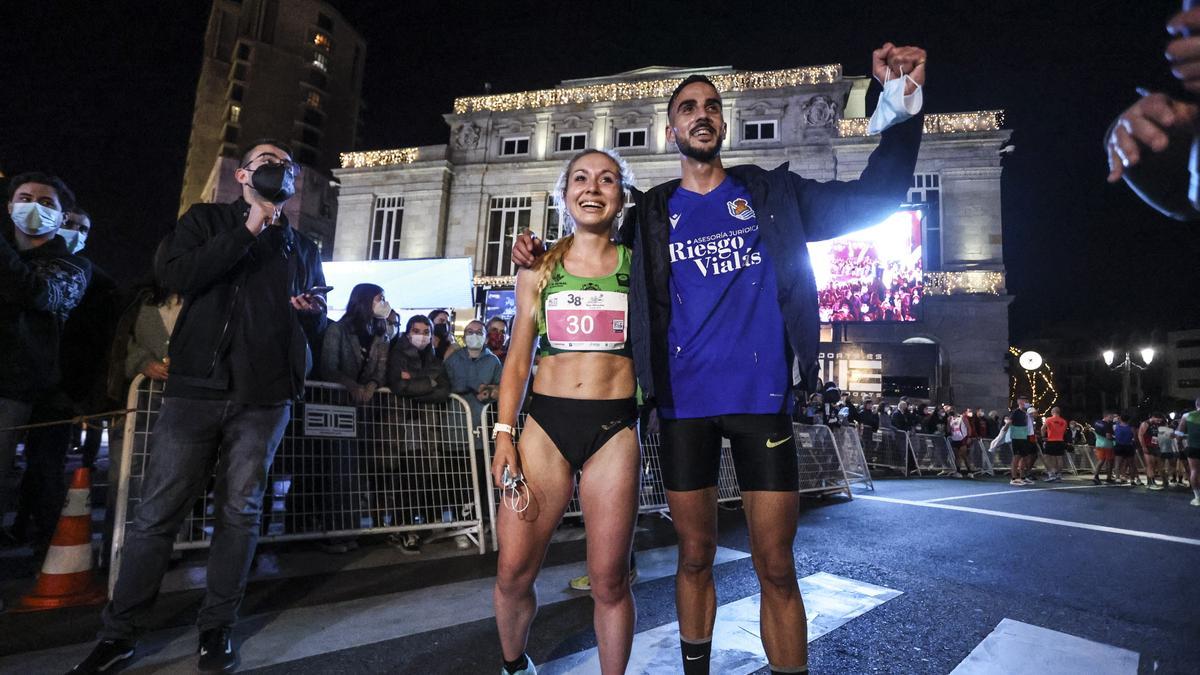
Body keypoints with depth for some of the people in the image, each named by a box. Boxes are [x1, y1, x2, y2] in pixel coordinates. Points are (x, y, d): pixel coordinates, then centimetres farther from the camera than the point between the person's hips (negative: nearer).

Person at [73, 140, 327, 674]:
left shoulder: (303, 248, 17)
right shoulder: (206, 220, 11)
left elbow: (317, 325, 19)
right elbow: (173, 276, -8)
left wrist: (313, 312, -4)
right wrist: (247, 232, -9)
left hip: (264, 398, 2)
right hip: (195, 389, -1)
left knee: (240, 513, 5)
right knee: (156, 513, 2)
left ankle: (217, 629, 18)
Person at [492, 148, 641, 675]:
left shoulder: (638, 266, 8)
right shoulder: (539, 270, 11)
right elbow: (517, 362, 10)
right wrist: (504, 434, 2)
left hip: (614, 428, -1)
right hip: (546, 421, 1)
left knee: (608, 580, 2)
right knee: (513, 572, 3)